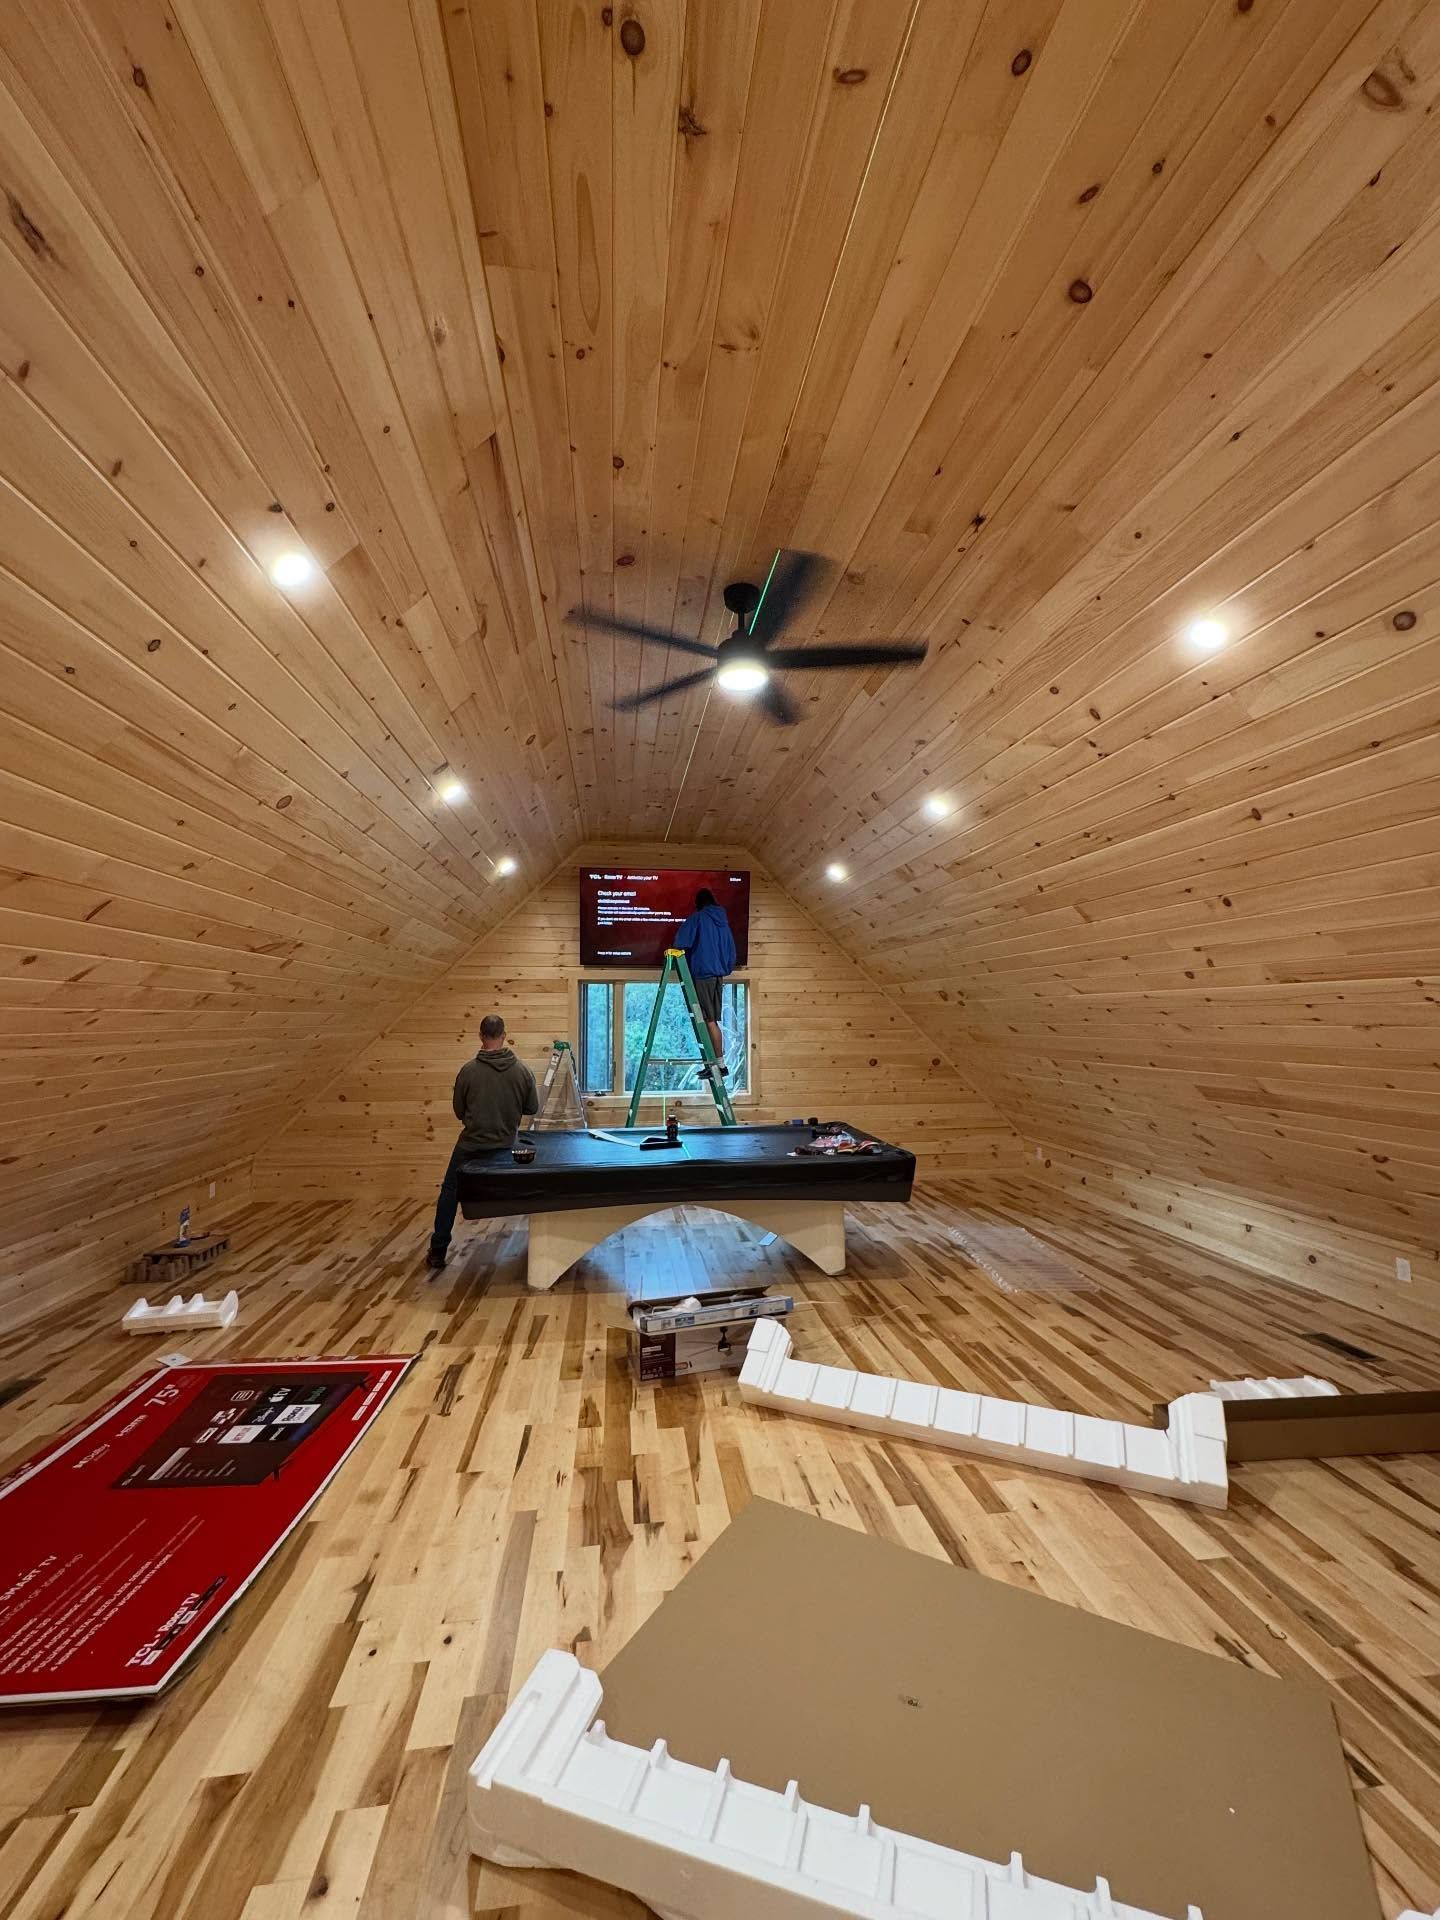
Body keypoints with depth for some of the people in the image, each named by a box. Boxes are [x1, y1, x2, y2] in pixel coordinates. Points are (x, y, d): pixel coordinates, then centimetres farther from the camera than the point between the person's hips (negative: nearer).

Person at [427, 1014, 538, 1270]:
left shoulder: (468, 1070, -13)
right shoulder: (522, 1070, -11)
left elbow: (458, 1111, -2)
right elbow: (533, 1108, -1)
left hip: (470, 1145, -1)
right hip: (505, 1145, 2)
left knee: (449, 1193, 17)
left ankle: (438, 1252, 21)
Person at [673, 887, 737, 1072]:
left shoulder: (697, 918, -3)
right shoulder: (723, 921, 16)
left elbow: (680, 942, -12)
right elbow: (731, 949, 18)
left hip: (702, 974, -7)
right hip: (718, 975, 7)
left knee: (710, 1021, -6)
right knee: (713, 1020, 10)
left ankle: (721, 1064, -6)